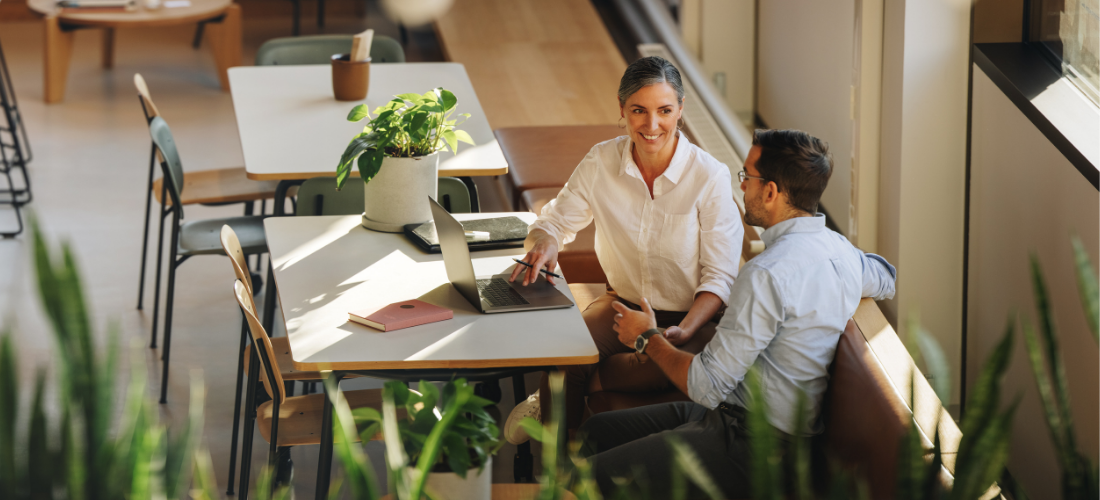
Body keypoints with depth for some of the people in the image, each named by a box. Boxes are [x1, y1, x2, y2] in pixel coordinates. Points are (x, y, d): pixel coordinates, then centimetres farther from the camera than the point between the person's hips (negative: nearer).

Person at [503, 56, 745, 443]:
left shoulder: (711, 177, -15)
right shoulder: (601, 161, -5)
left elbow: (720, 277, -11)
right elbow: (557, 220, 8)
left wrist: (684, 331, -28)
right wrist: (544, 243, -18)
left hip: (691, 318, -2)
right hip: (623, 305, 2)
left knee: (665, 367, -36)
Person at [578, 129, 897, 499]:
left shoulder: (767, 275, -25)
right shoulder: (837, 247, 3)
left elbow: (706, 386, -21)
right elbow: (886, 280, 29)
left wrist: (647, 339, -4)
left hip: (751, 448, -10)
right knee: (596, 431, 15)